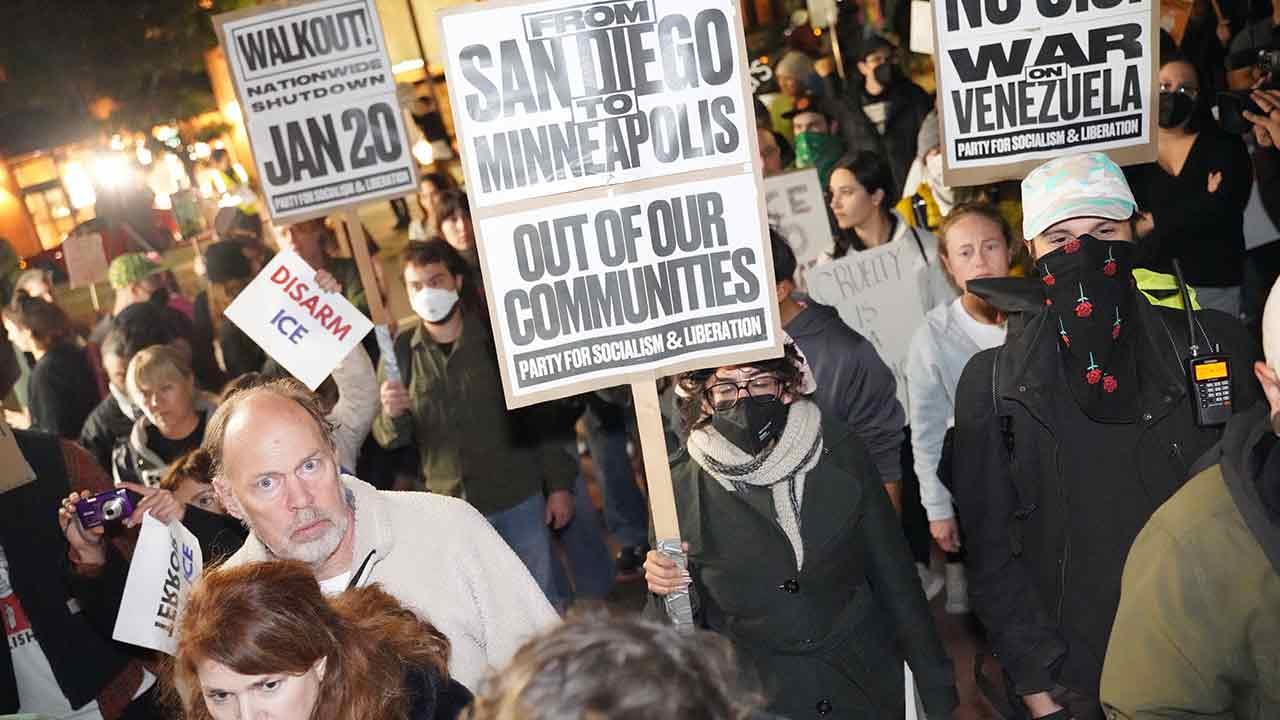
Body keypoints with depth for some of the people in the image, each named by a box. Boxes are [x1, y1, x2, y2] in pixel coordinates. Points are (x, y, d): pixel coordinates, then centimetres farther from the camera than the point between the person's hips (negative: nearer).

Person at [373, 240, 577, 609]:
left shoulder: (495, 336, -4)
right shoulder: (400, 351, -2)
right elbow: (388, 438, 1)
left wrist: (559, 484, -2)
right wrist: (392, 414, -22)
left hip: (520, 498, -1)